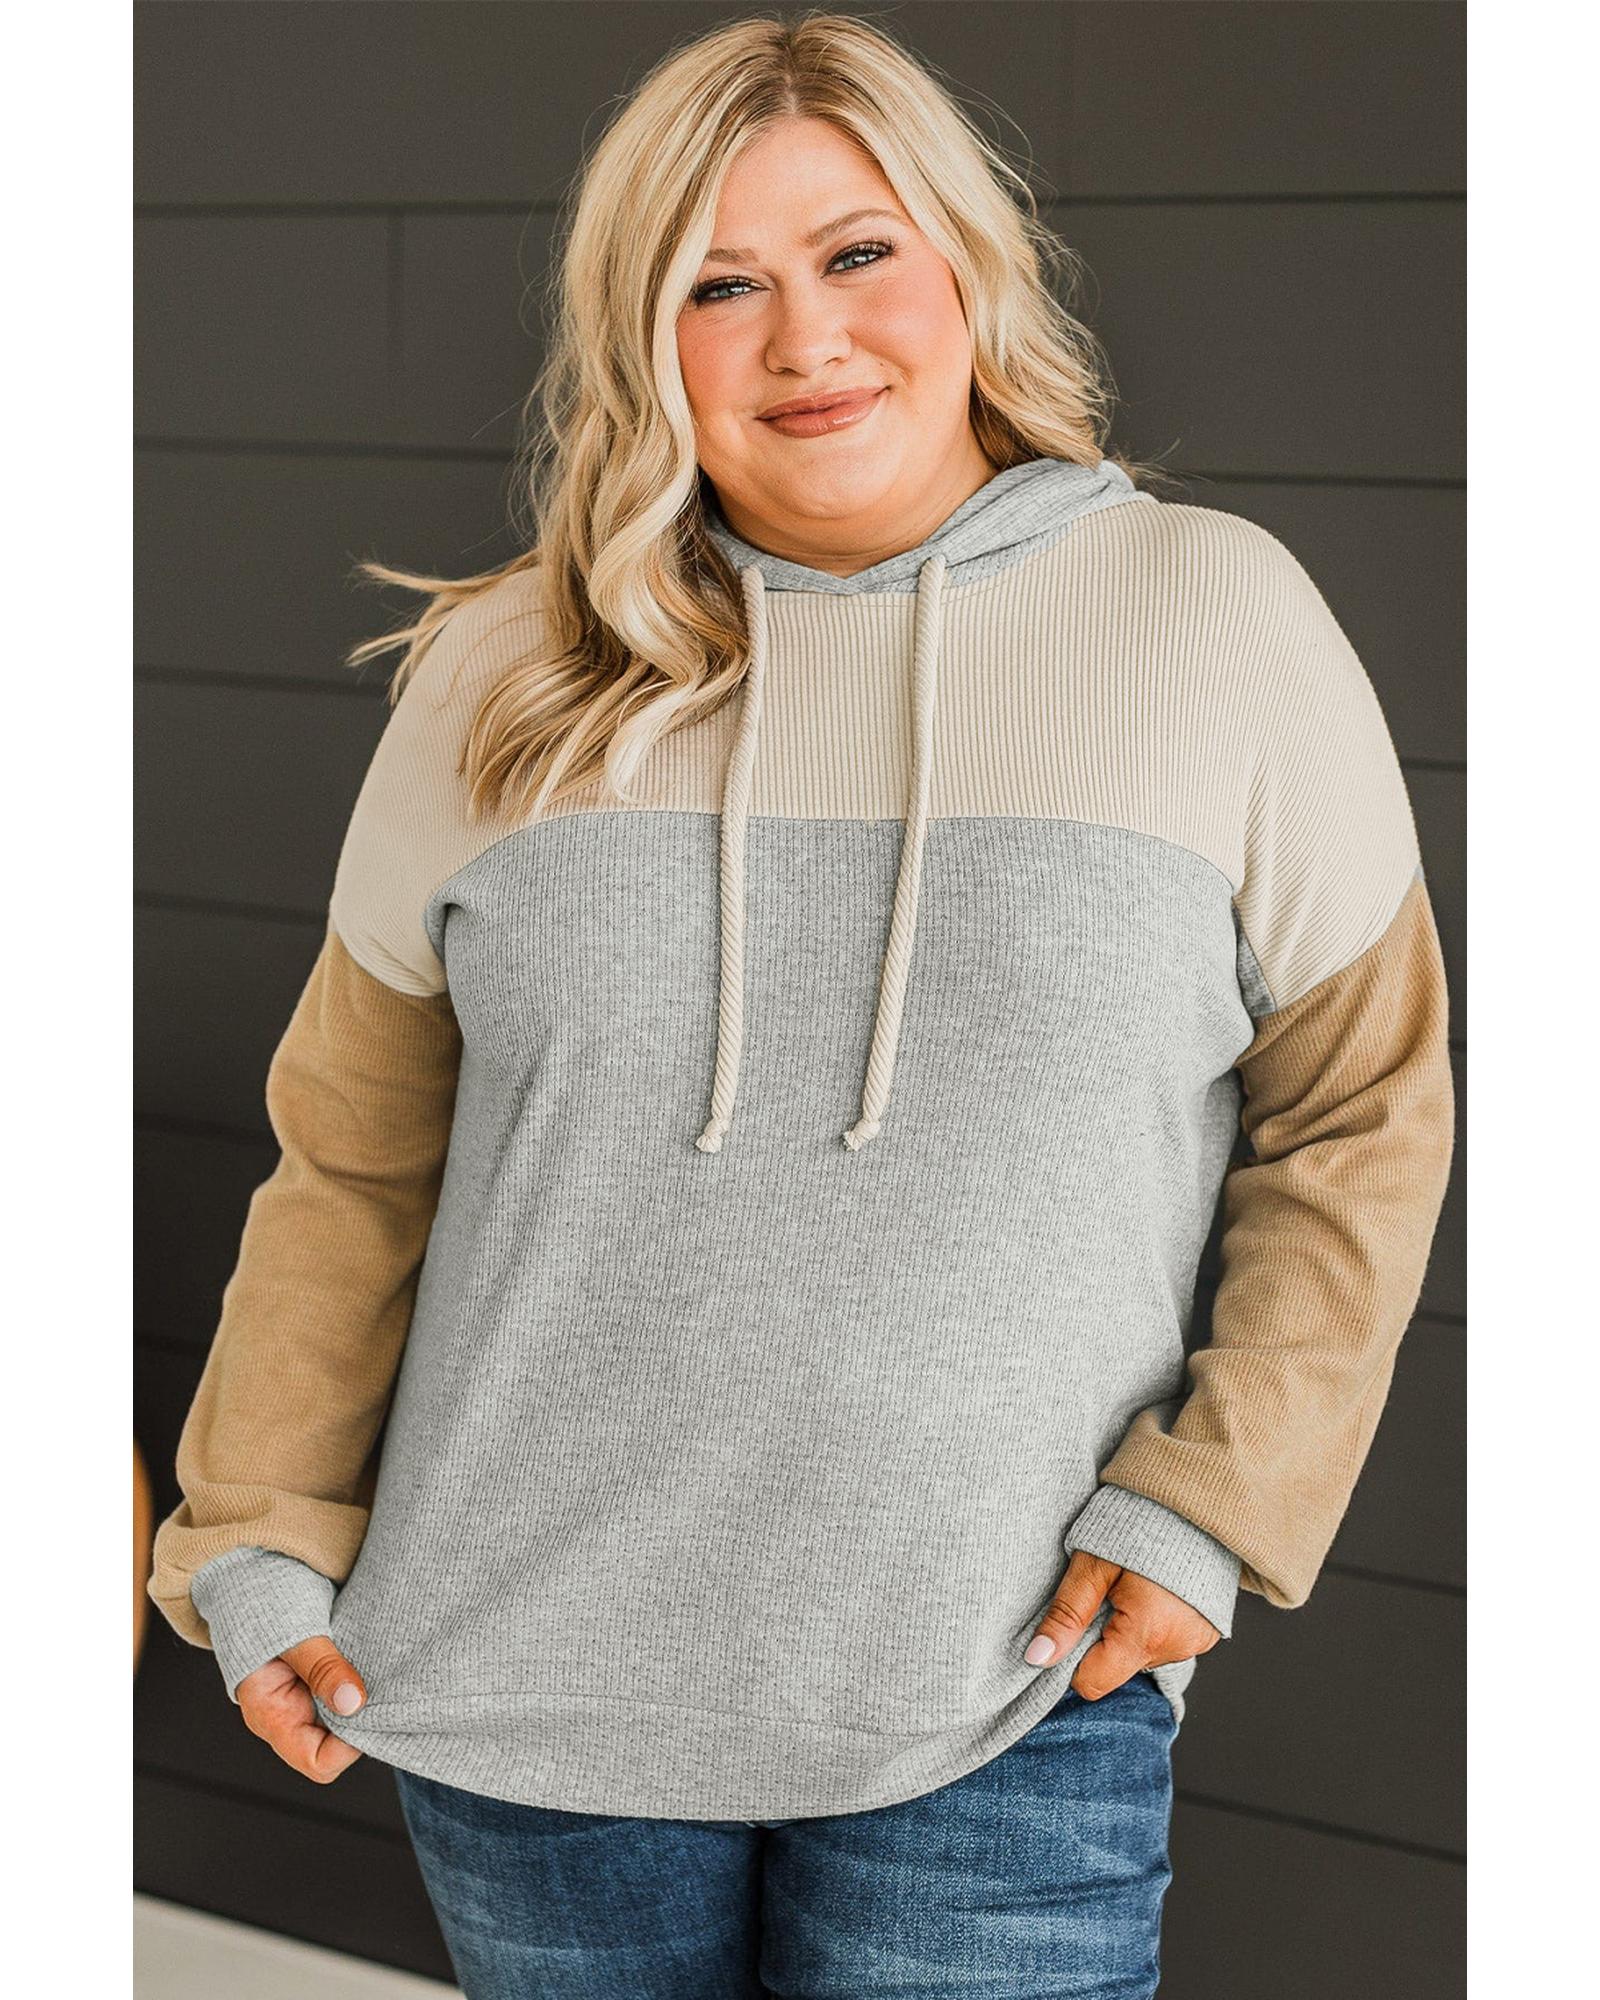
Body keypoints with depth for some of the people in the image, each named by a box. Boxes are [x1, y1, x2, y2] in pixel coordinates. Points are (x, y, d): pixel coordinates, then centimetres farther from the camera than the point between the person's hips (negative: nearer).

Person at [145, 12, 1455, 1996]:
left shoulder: (1217, 621, -2)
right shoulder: (509, 679, 2)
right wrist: (257, 1538, 5)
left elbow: (1364, 1114, 2)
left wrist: (1209, 1501, -6)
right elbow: (353, 1153, 9)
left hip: (1008, 1708, -1)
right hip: (524, 1674, 2)